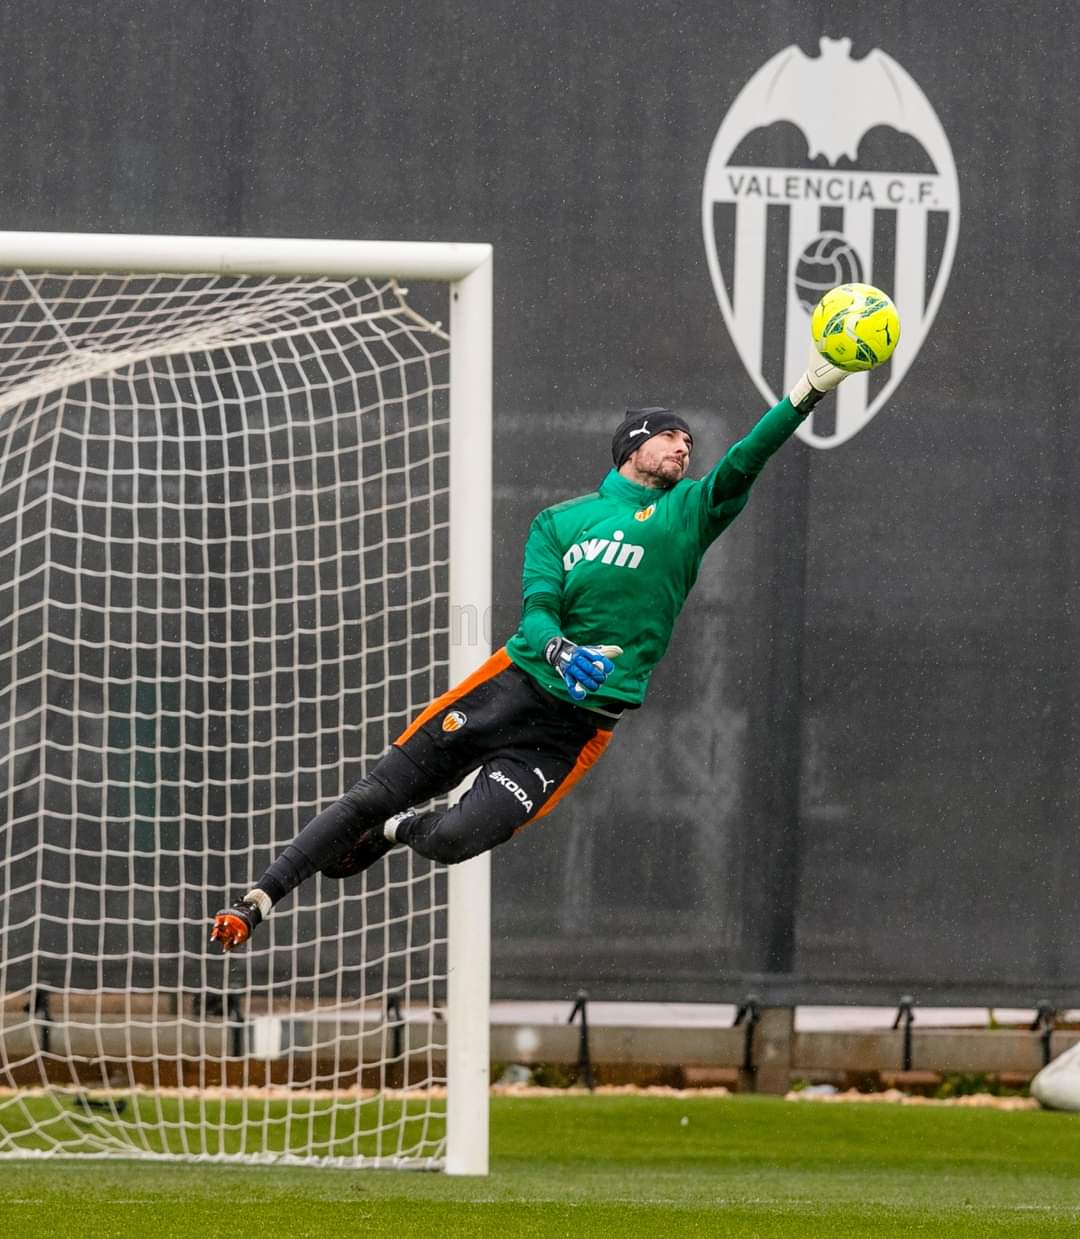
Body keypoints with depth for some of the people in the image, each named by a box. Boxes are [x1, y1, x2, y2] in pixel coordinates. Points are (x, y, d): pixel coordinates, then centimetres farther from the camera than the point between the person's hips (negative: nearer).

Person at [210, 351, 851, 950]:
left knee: (456, 839, -17)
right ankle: (257, 900, 10)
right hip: (517, 682, 2)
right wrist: (559, 650, -25)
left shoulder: (689, 512, 8)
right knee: (373, 796, -3)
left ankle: (399, 831, 17)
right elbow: (538, 609, -1)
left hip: (581, 722, -2)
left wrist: (810, 389, -25)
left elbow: (744, 464, -9)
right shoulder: (560, 521, 12)